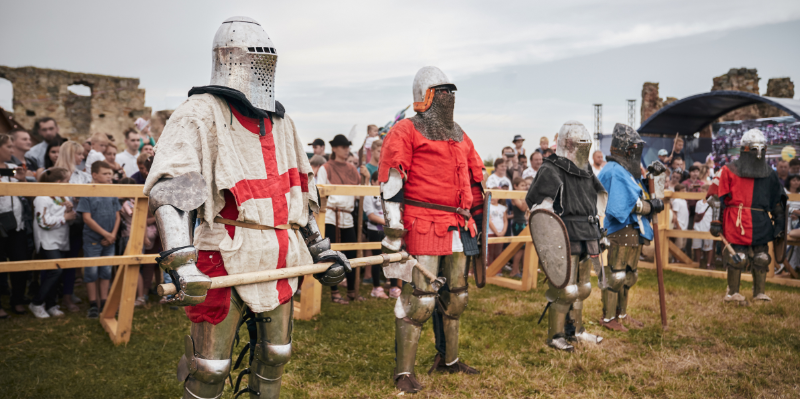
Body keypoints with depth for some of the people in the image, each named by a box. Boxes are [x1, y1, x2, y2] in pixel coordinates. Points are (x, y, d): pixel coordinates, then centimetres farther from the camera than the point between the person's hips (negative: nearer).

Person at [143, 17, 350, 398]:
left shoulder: (281, 121, 16)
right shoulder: (201, 113, -7)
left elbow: (302, 192, 23)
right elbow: (170, 188, -21)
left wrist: (320, 250, 20)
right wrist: (182, 265, -33)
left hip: (279, 259, 6)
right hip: (227, 256, -6)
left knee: (275, 353, 16)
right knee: (210, 366, 0)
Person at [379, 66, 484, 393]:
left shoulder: (460, 136, 20)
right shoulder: (406, 131, -3)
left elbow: (475, 177, 28)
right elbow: (391, 180, -12)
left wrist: (471, 220, 25)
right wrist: (392, 228, -18)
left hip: (456, 228, 8)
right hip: (423, 227, -8)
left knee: (454, 295, 15)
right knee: (419, 298, -9)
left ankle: (448, 359, 31)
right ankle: (404, 372, 2)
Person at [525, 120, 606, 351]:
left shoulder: (586, 173, 18)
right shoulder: (551, 171, -9)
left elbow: (596, 204, 28)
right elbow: (537, 204, -14)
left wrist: (598, 232, 24)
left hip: (586, 239, 9)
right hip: (565, 240, -9)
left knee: (582, 288, 15)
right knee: (564, 290, -8)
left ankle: (576, 330, 29)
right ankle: (555, 336, 4)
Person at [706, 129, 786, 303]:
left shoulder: (769, 174, 13)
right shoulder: (729, 171, -2)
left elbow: (777, 202, 18)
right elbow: (716, 197, -4)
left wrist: (779, 225, 15)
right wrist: (716, 222, -8)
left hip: (761, 226, 5)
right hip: (737, 224, -5)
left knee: (761, 259, 8)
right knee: (737, 258, -1)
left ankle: (759, 293, 22)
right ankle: (732, 293, 13)